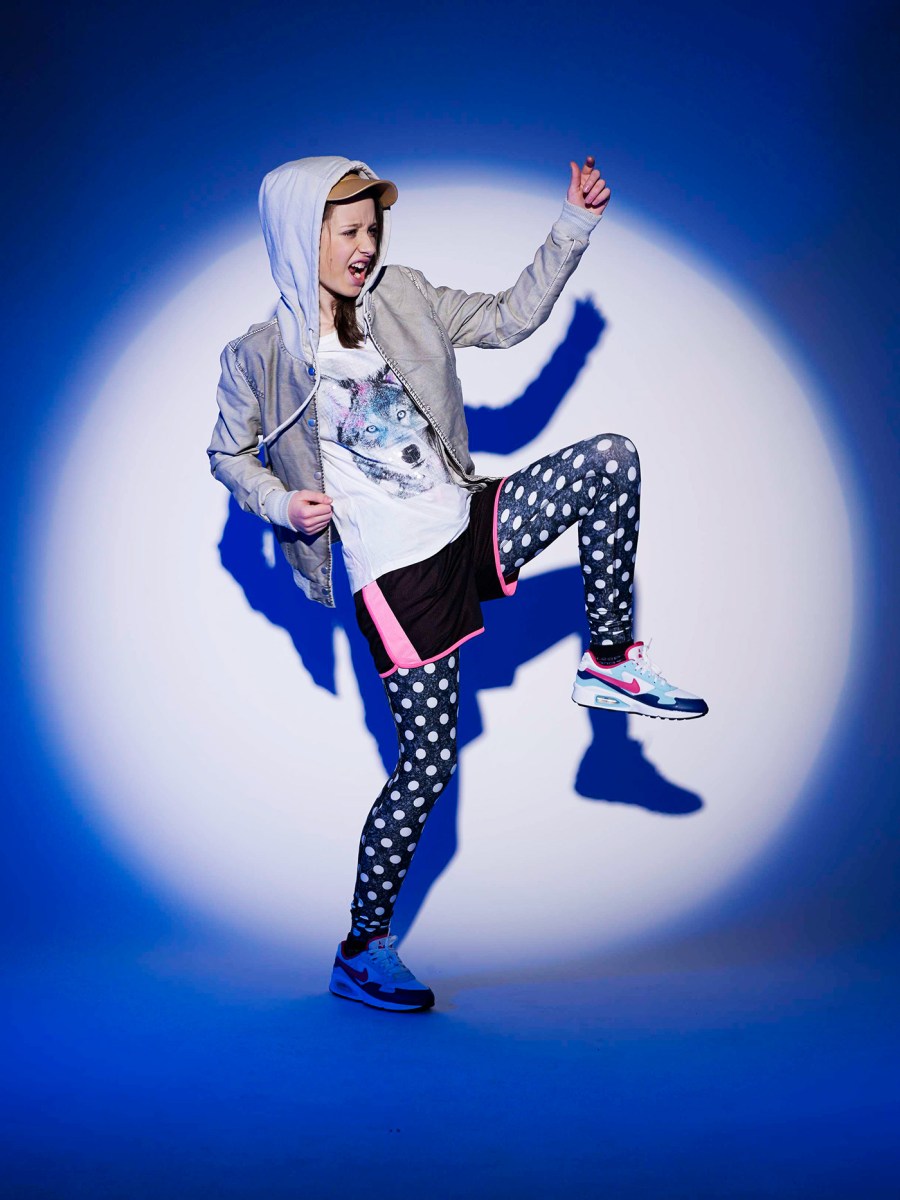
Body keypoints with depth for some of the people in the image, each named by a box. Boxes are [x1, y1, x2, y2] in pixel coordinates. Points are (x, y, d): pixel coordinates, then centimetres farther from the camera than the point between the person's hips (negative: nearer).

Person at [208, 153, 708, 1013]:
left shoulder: (400, 299, 6)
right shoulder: (260, 357, -6)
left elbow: (509, 319, 11)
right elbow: (228, 454, 8)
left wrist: (574, 225, 5)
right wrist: (281, 504, -11)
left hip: (472, 526, 5)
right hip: (398, 575, -5)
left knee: (610, 459, -14)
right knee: (426, 763, -3)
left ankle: (609, 665, -1)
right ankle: (361, 950, 16)